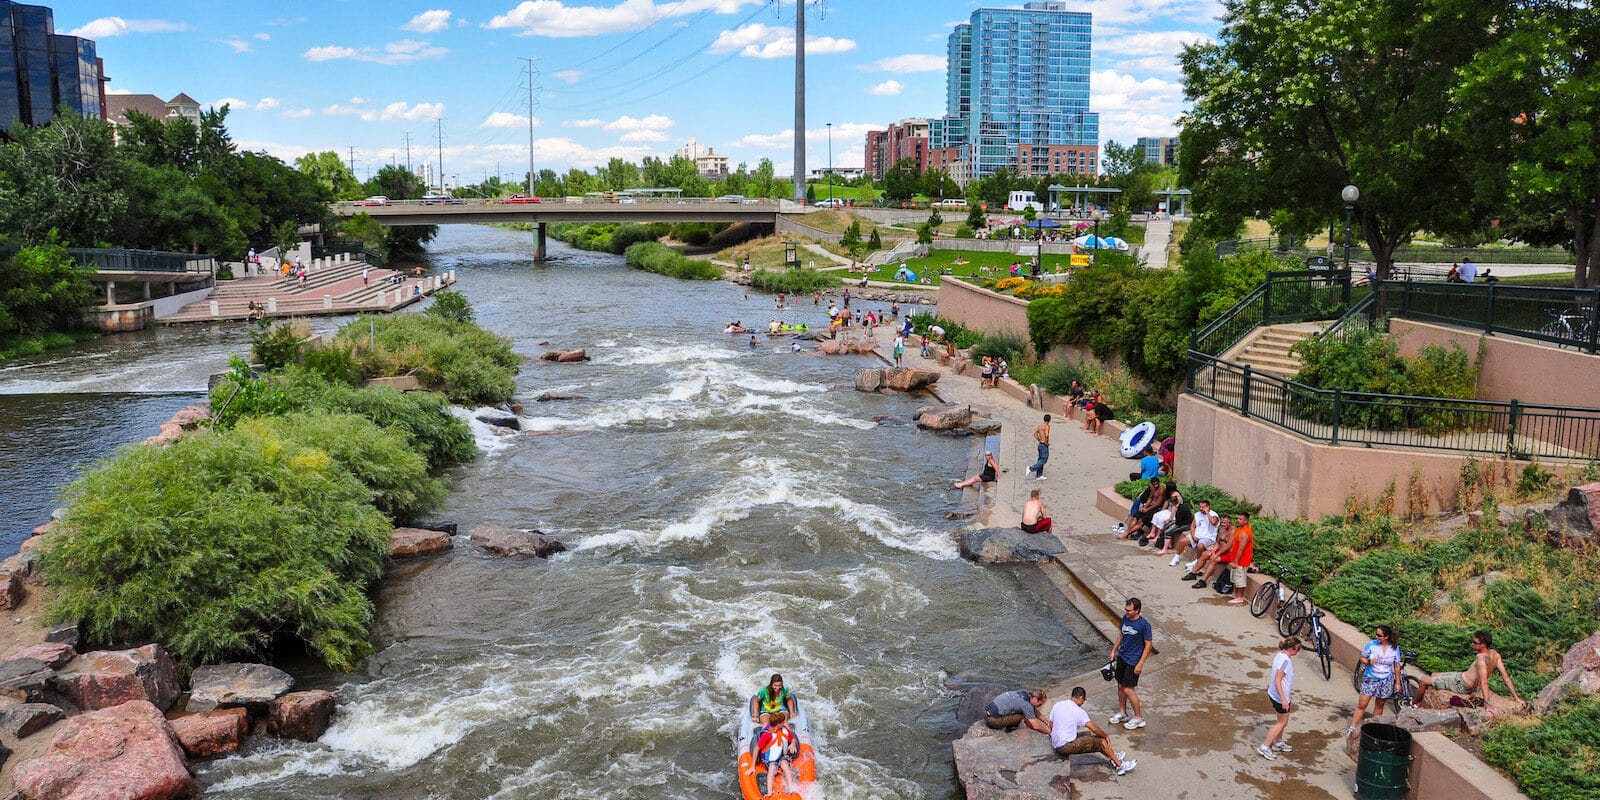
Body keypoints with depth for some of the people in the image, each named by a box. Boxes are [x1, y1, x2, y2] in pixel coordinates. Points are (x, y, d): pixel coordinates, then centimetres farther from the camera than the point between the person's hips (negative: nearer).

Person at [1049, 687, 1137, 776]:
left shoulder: (1056, 706, 6)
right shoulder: (1079, 711, -13)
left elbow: (1051, 726, 14)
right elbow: (1094, 729, -18)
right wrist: (1106, 735, -1)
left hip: (1055, 746, 8)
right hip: (1066, 747, -8)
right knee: (1101, 740, 0)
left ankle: (1113, 757, 31)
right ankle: (1119, 765, 9)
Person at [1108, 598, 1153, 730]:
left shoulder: (1144, 625, -21)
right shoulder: (1125, 618, -1)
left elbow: (1149, 644, -15)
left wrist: (1140, 664, -17)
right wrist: (1114, 650, 15)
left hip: (1133, 661, -7)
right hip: (1121, 657, 7)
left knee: (1128, 689, -5)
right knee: (1120, 686, 15)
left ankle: (1139, 718, 10)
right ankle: (1122, 713, 32)